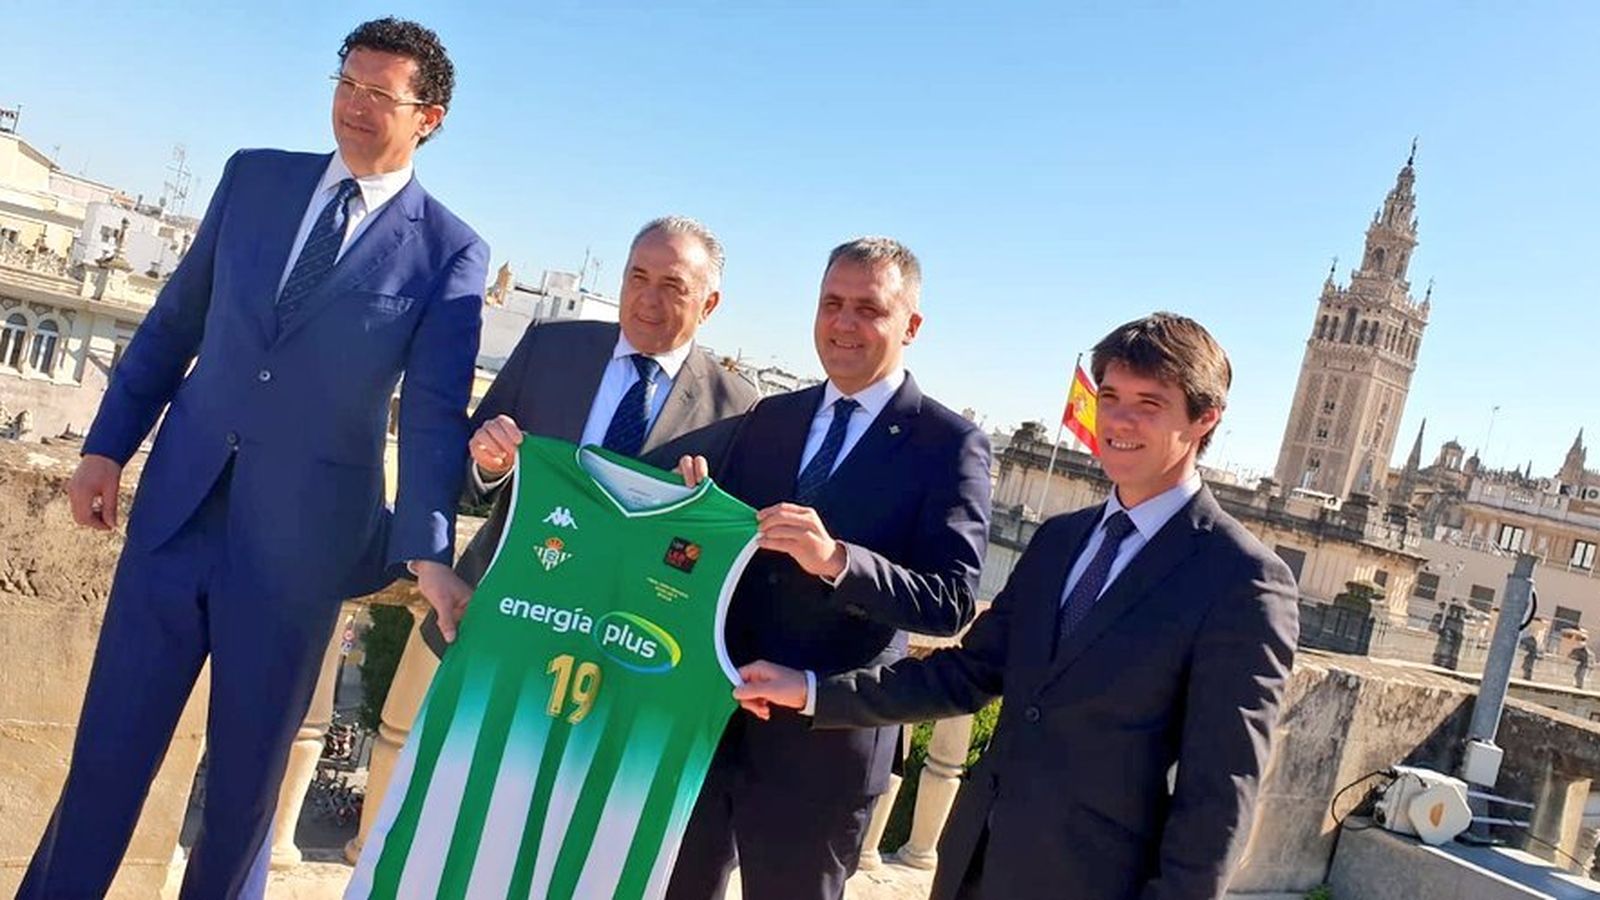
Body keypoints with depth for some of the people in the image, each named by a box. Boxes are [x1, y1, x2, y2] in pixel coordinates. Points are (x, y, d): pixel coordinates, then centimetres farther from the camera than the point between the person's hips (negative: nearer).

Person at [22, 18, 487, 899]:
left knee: (246, 775, 12)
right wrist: (108, 443, 7)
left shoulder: (450, 253, -4)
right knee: (107, 749, 12)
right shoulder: (253, 176, 7)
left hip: (300, 537, -3)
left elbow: (436, 412, -12)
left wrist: (428, 553, -22)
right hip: (177, 505, 3)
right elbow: (173, 322, 12)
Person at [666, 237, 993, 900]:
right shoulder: (769, 417, 7)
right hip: (711, 713, 5)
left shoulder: (950, 445, -9)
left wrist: (837, 559, -32)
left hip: (824, 735, -4)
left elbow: (952, 602, -18)